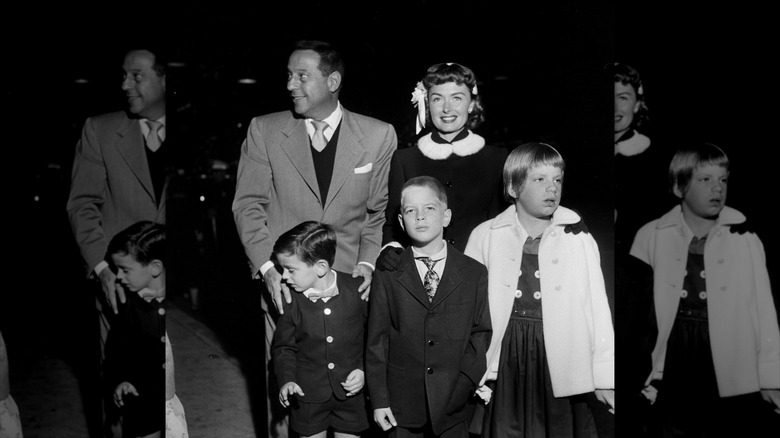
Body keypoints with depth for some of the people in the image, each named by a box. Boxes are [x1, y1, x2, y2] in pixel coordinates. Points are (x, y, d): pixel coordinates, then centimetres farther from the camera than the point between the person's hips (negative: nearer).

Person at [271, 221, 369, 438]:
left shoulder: (358, 290, -12)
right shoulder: (290, 300, -9)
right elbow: (284, 347, 2)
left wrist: (364, 370, -9)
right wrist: (286, 380, -11)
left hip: (351, 391, -1)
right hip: (308, 394, 1)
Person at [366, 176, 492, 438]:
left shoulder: (475, 274, 2)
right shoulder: (387, 276, -1)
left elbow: (481, 334, 3)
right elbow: (376, 341, -1)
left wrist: (465, 383, -8)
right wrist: (378, 399, -4)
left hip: (455, 406, 1)